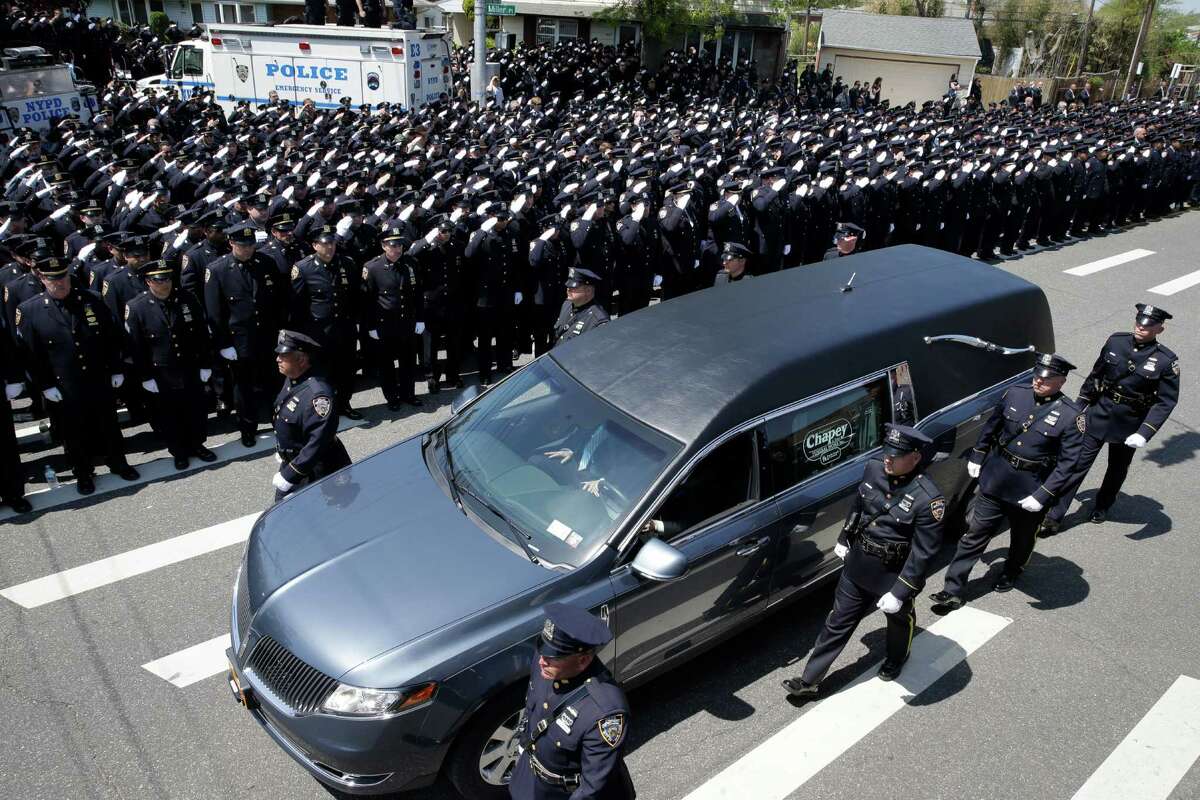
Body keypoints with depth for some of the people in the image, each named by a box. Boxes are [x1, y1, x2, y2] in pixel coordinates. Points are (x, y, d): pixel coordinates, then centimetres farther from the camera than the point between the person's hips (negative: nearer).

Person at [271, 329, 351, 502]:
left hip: (315, 470, -9)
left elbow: (318, 443, -32)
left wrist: (289, 475, -27)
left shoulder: (318, 394, -32)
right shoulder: (291, 379, -2)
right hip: (291, 461, 9)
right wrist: (282, 450, 23)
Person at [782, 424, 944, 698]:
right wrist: (844, 539, 18)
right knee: (837, 622, 12)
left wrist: (899, 593, -24)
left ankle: (897, 659, 57)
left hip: (894, 575, -4)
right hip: (858, 564, 5)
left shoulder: (928, 498, -28)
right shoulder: (873, 469, -10)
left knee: (899, 619, 26)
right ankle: (809, 680, 23)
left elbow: (923, 553, -24)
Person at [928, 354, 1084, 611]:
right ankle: (953, 590, 7)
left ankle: (1011, 574, 49)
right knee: (976, 534, 3)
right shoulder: (1015, 394, -5)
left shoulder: (1071, 415, -15)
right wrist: (976, 458, 13)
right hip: (995, 479, 2)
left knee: (1022, 538, 21)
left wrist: (1042, 496, -20)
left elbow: (1067, 463, -16)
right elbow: (990, 427, 11)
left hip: (1029, 490, -2)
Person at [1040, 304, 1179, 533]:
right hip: (1099, 414, 1)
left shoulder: (1167, 361, -15)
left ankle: (1102, 506, 45)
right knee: (1078, 463, 0)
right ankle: (1054, 516, 3)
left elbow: (1166, 401, -13)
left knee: (1117, 469, 20)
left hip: (1129, 426, -1)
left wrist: (1145, 433, -23)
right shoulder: (1115, 342, -7)